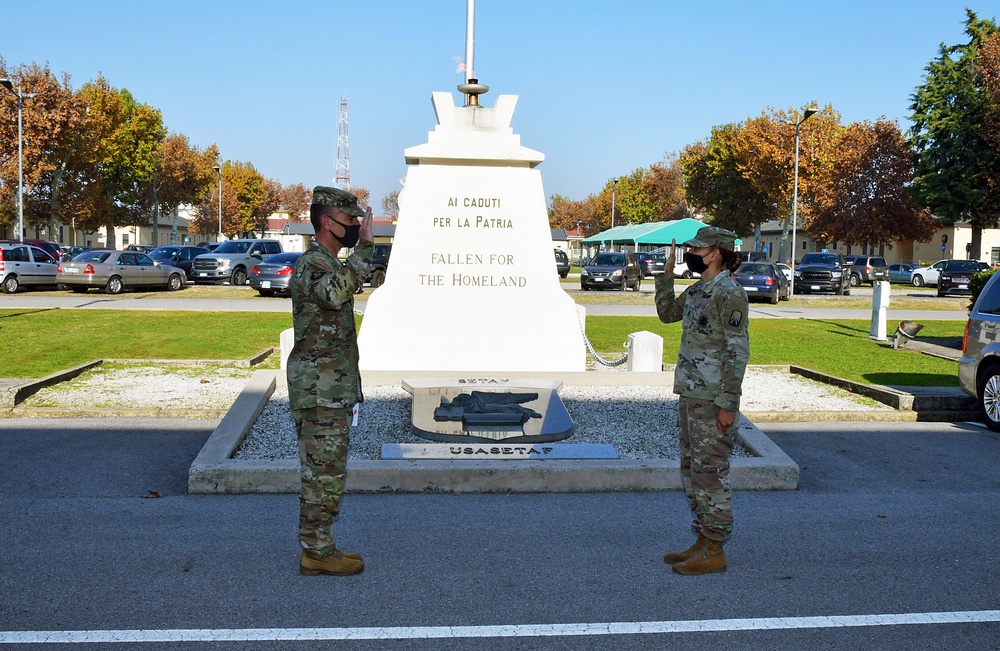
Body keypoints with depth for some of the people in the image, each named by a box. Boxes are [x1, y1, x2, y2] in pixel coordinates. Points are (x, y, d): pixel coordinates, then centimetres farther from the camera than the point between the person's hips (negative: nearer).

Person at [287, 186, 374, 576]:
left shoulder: (328, 263, 18)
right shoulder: (313, 263, -15)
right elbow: (335, 292, -38)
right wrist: (363, 246, -38)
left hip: (332, 389, 10)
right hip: (320, 388, -10)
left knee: (325, 471, 14)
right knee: (322, 471, -3)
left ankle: (319, 548, 22)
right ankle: (317, 552, 5)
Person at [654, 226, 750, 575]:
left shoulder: (729, 294, -15)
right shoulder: (697, 291, 12)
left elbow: (738, 352, -17)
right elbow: (666, 313, 29)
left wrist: (728, 404, -20)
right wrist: (667, 274, 17)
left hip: (713, 399, -9)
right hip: (689, 395, 9)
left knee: (709, 473, -3)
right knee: (691, 471, 14)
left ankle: (714, 552, 7)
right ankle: (703, 542, 25)